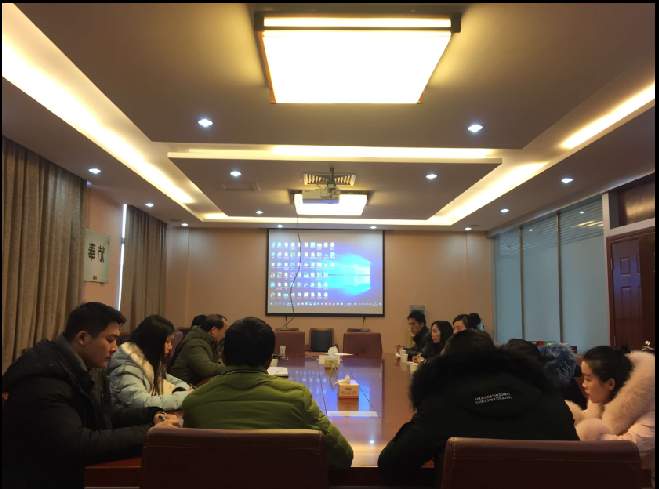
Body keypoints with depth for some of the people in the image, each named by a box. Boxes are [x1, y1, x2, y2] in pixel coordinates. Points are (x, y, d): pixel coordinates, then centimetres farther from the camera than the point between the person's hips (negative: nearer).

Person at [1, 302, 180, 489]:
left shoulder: (89, 371, 6)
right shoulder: (44, 380, -24)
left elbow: (107, 418, 14)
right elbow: (77, 445, -33)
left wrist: (153, 416, -2)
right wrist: (150, 432, -29)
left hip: (71, 473, 8)